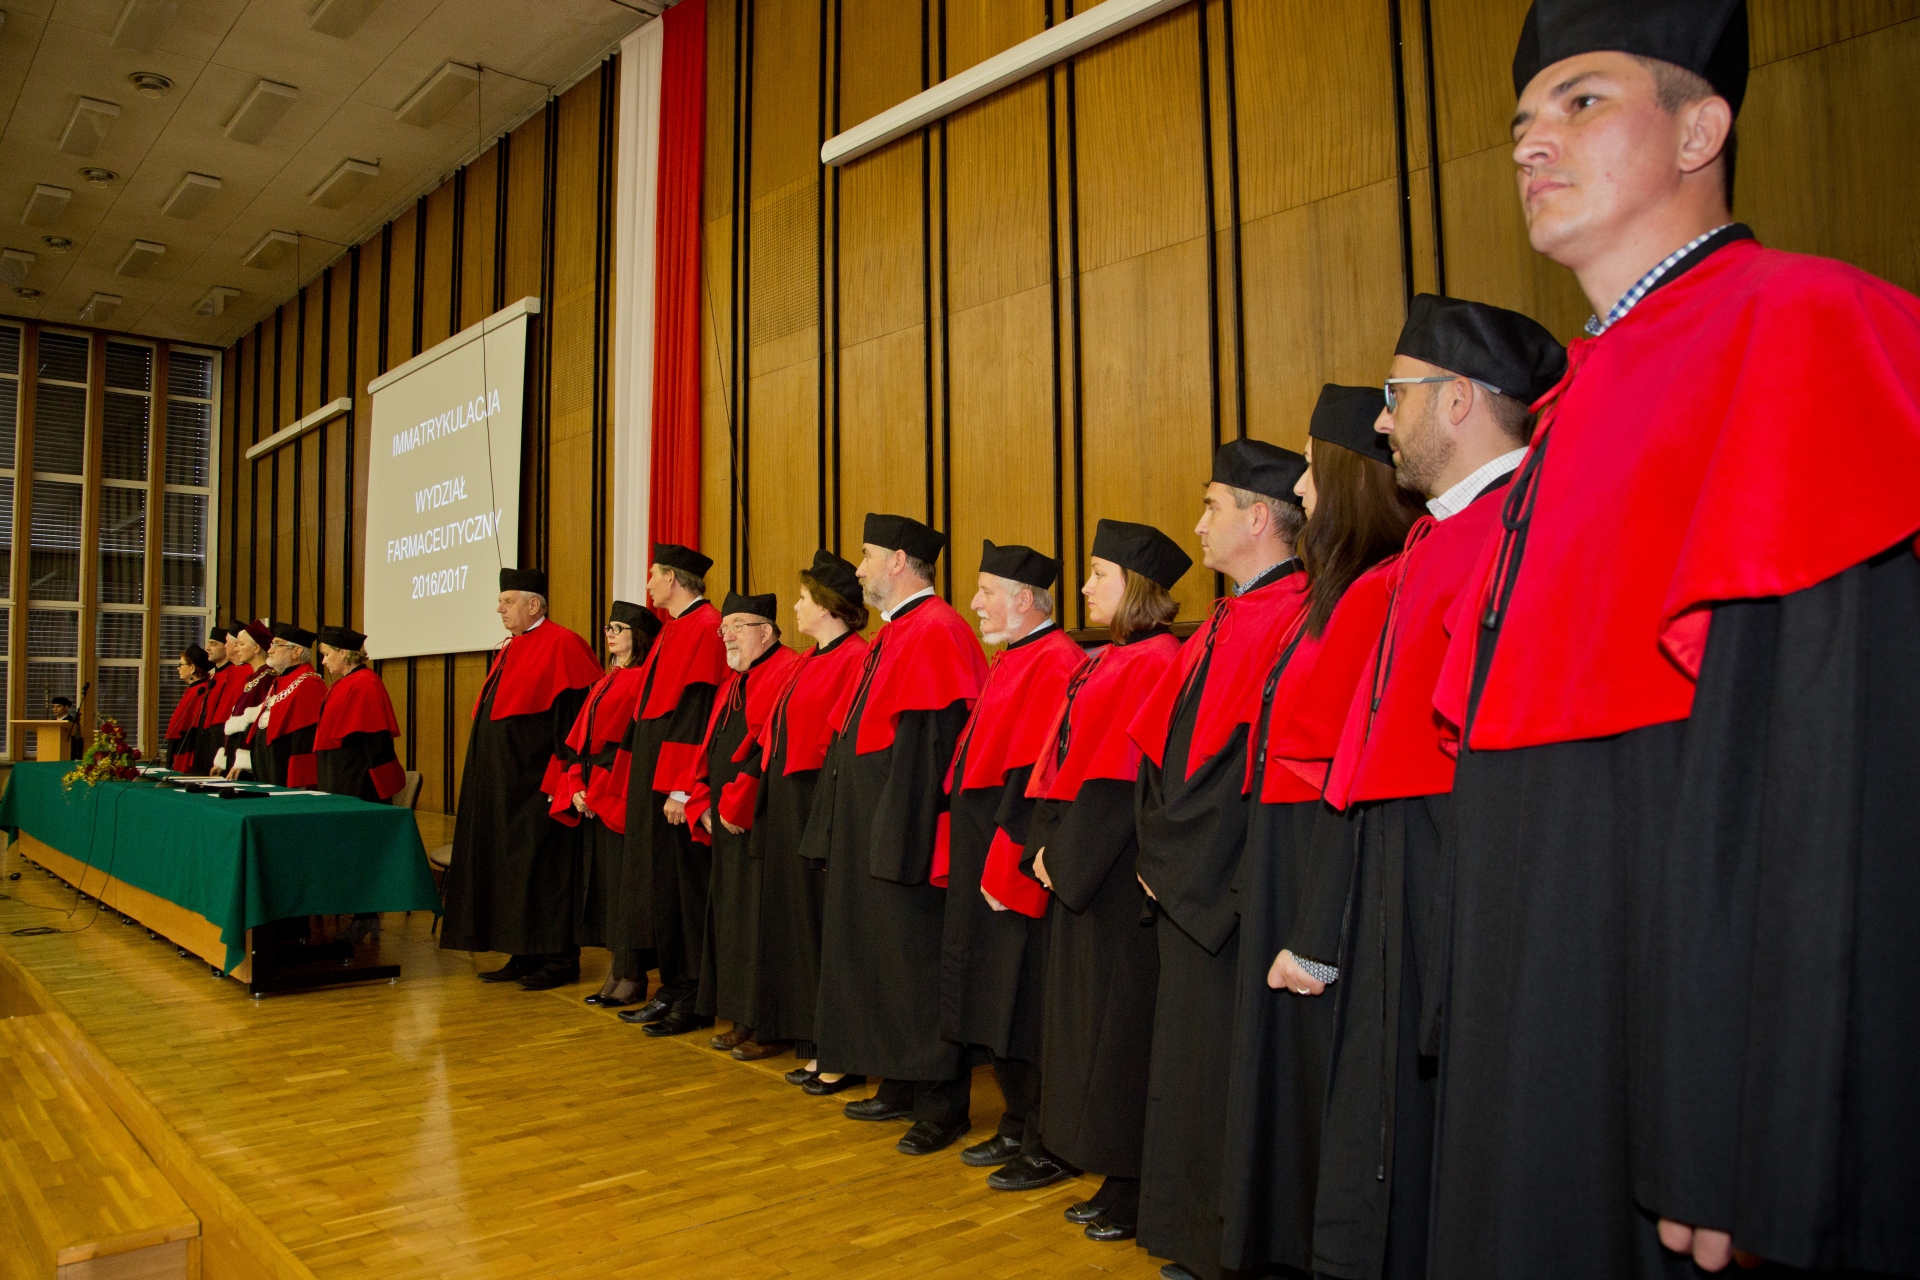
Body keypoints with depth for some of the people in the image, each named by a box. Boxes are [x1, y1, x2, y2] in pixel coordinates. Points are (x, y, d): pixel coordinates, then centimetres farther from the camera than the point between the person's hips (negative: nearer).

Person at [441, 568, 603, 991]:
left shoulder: (561, 645, -14)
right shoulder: (509, 648, 15)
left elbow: (575, 717, -19)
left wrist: (558, 779, -22)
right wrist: (489, 775, 19)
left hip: (534, 781, -10)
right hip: (503, 781, 10)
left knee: (542, 868, -4)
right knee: (507, 864, 12)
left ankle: (559, 960, 5)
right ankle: (524, 956, 20)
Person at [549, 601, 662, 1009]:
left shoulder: (644, 679, -10)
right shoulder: (603, 684, 18)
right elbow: (579, 741, 15)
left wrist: (600, 791, -16)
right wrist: (576, 788, 2)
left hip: (622, 798, -9)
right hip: (592, 800, 9)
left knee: (623, 885, -4)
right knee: (600, 883, 11)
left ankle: (632, 976, 4)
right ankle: (616, 970, 19)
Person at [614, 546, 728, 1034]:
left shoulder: (706, 628, -15)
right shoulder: (673, 630, 16)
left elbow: (700, 715, -21)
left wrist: (682, 790, -24)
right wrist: (638, 781, 18)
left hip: (677, 786, -10)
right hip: (652, 777, 10)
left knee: (680, 887, -4)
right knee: (658, 884, 13)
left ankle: (691, 997, 6)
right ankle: (674, 987, 22)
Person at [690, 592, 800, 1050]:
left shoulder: (785, 672, -13)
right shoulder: (731, 684, 19)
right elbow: (710, 750, 20)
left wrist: (735, 806, -18)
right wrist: (704, 807, 7)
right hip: (726, 823, 10)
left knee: (759, 923, -4)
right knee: (730, 920, 14)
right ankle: (742, 1018, 25)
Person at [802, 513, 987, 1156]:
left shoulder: (935, 632, -17)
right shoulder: (894, 634, 15)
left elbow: (932, 745, -23)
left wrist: (902, 837, -25)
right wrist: (839, 826, 20)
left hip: (904, 830, -10)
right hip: (870, 829, 11)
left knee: (916, 961, -2)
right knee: (882, 953, 16)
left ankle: (942, 1103, 11)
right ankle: (901, 1086, 29)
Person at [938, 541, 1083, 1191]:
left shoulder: (1055, 664, -17)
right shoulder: (1009, 663, 15)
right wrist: (960, 858, 16)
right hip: (984, 861, 10)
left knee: (1028, 1012, 0)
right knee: (1001, 1008, 17)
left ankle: (1050, 1148, 14)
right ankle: (1018, 1129, 31)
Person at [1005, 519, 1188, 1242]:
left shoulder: (1154, 661, -14)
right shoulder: (1104, 663, 15)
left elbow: (1123, 779, -20)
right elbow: (1060, 766, 15)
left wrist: (1064, 856, -15)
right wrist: (1046, 851, 7)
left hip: (1119, 876, -10)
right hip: (1078, 870, 10)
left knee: (1118, 1025, 0)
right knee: (1090, 1022, 14)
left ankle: (1133, 1192, 14)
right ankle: (1113, 1180, 26)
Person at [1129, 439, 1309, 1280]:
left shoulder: (1287, 618, -17)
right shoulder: (1225, 623, 14)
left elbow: (1252, 768, -22)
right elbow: (1164, 746, 16)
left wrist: (1172, 863, -13)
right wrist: (1162, 855, 9)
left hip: (1233, 895, -10)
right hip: (1187, 886, 10)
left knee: (1224, 1077, 3)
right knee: (1192, 1069, 18)